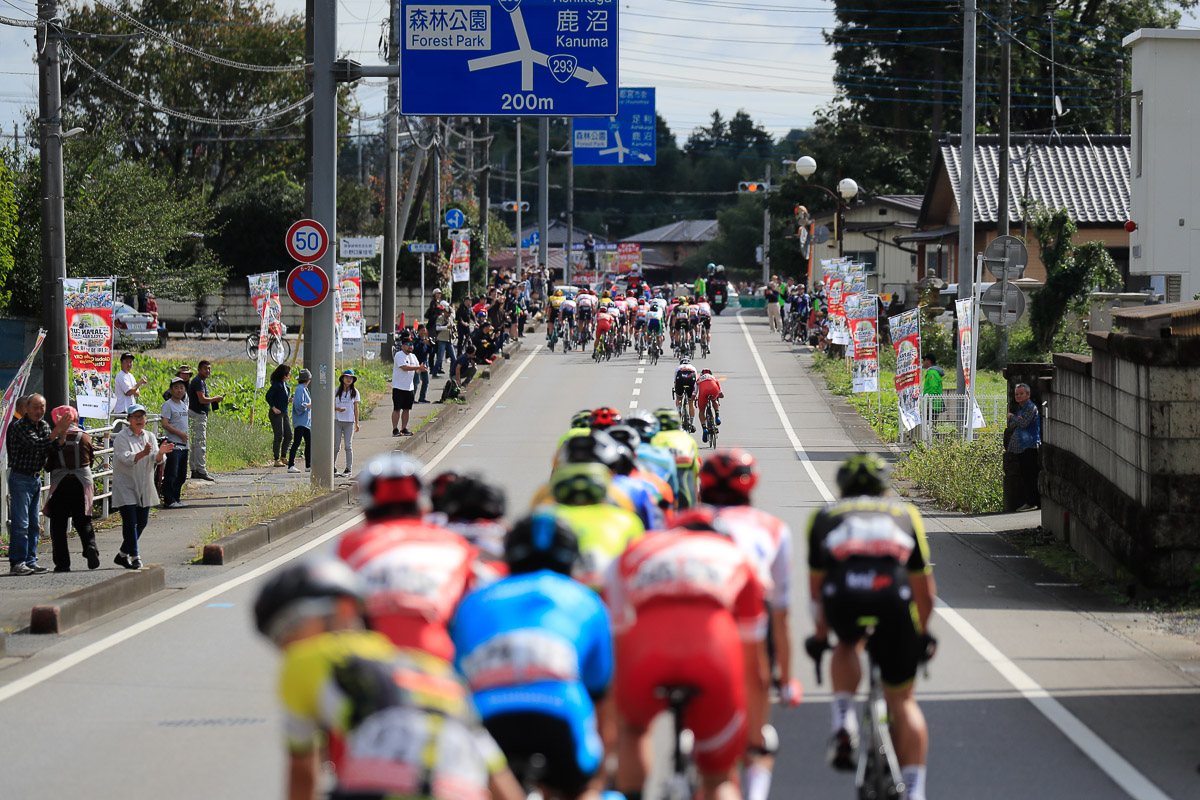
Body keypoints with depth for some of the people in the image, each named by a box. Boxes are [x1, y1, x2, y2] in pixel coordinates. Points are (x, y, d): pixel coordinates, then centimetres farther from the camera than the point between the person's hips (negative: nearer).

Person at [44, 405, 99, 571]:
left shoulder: (54, 439, -5)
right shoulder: (85, 437, 2)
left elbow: (48, 465, 0)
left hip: (60, 483, -2)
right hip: (82, 483, 2)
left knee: (58, 524, 5)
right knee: (83, 522, 12)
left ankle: (62, 562, -2)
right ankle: (90, 546, -15)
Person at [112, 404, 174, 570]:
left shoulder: (149, 437, 10)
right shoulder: (122, 438, -7)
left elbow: (157, 460, 0)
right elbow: (126, 458, -22)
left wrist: (160, 453, -24)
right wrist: (142, 454, -39)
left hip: (144, 487, 6)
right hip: (125, 486, -6)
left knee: (142, 522, 8)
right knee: (130, 522, -11)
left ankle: (122, 555, 22)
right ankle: (134, 557, -7)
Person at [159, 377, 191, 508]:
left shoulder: (184, 405, 17)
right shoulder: (168, 405, -8)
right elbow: (165, 424, -16)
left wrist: (186, 435, 12)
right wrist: (180, 434, -16)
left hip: (184, 445, 8)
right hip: (173, 445, -8)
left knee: (181, 475, 12)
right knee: (171, 474, -8)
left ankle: (176, 498, 20)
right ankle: (168, 500, -4)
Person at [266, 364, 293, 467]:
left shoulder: (285, 384, 12)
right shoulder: (277, 384, -14)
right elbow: (268, 396, -20)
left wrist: (289, 400, 6)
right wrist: (274, 408, -19)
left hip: (285, 413, 9)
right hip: (277, 413, -9)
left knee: (288, 436, 8)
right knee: (278, 437, -6)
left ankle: (283, 457, 19)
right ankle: (277, 460, 0)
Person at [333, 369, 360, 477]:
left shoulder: (354, 392, 6)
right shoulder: (336, 391, 4)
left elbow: (356, 408, 8)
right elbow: (332, 405, 6)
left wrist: (357, 423, 5)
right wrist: (338, 409, -16)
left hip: (349, 421, 0)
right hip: (337, 420, 0)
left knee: (348, 446, 1)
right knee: (336, 446, 1)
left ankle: (348, 469, 5)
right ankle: (333, 468, 9)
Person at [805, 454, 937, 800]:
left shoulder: (825, 516, 30)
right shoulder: (905, 513, 31)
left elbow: (817, 587, 35)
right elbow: (925, 591, 33)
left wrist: (820, 636, 48)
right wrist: (922, 634, 48)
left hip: (843, 595, 0)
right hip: (894, 599, 0)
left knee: (848, 645, 35)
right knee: (902, 700, 14)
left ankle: (843, 722, 13)